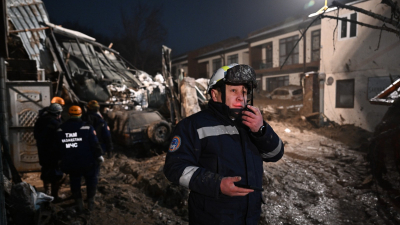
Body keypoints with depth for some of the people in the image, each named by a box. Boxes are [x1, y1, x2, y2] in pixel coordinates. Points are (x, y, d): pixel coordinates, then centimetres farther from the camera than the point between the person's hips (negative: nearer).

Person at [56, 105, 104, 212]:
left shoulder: (60, 129, 2)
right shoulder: (87, 128, -13)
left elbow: (58, 147, 12)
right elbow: (94, 144, -14)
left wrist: (61, 160, 23)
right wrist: (99, 155, -2)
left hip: (70, 163, 3)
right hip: (87, 163, -3)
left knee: (74, 182, 20)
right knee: (91, 179, 17)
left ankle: (78, 203, 27)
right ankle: (90, 201, 20)